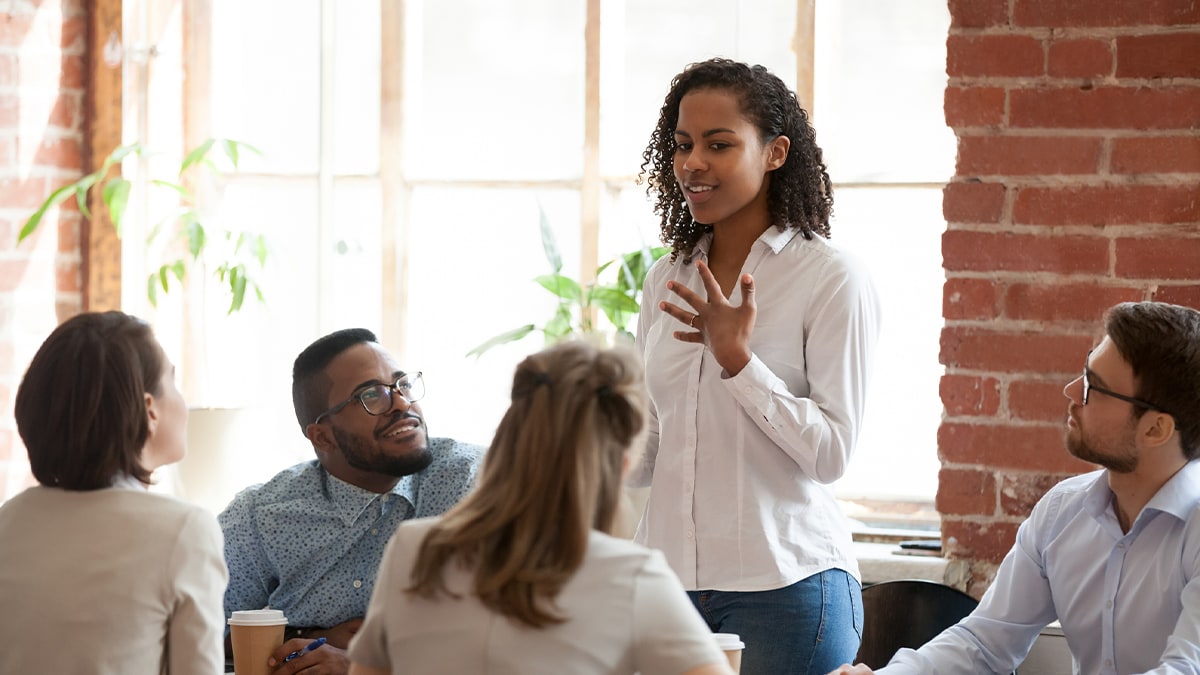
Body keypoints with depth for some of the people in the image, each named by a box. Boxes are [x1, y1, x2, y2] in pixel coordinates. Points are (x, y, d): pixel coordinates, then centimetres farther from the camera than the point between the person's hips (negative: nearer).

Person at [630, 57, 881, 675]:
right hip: (667, 575, 5)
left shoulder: (832, 279, -7)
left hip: (782, 584, -5)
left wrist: (738, 360, -19)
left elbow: (832, 451, -12)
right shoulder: (666, 280, 10)